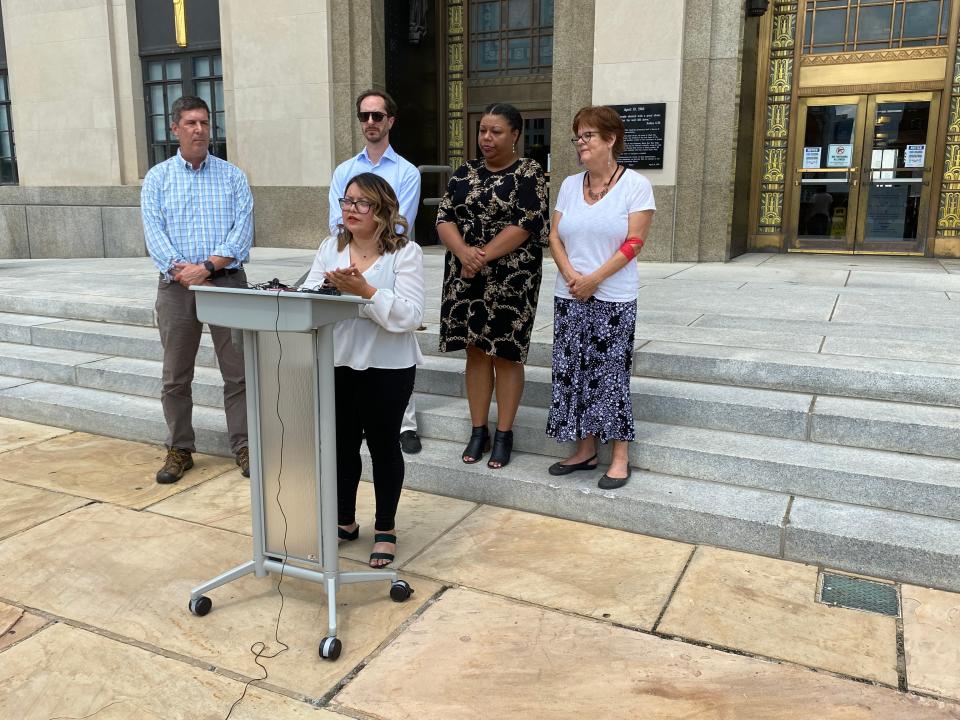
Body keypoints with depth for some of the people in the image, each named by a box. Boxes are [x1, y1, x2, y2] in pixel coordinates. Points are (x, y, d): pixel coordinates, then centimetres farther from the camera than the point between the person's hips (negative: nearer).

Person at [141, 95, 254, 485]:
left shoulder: (232, 175, 7)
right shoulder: (157, 178, 8)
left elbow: (243, 228, -4)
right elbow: (153, 231, -3)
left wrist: (207, 267, -15)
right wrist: (182, 272, -16)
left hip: (227, 281, -1)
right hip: (176, 287, 1)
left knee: (237, 371, 1)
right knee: (176, 376, 7)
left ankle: (243, 447, 12)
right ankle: (179, 450, 19)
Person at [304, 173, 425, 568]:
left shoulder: (406, 253, -8)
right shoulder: (330, 247, 9)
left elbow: (408, 316, -17)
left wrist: (365, 290, -25)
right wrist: (329, 287, -20)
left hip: (387, 367, -4)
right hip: (335, 363, 4)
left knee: (383, 444, 9)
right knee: (341, 443, 14)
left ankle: (385, 529, 27)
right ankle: (344, 521, 35)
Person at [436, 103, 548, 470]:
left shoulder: (528, 173, -3)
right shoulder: (465, 173, 11)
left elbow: (525, 225, -13)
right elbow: (445, 218, 2)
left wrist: (483, 256, -18)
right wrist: (463, 252, -16)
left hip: (511, 279, -4)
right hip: (466, 277, 5)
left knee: (505, 353, 2)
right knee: (475, 350, 9)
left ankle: (504, 433, 15)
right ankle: (478, 430, 20)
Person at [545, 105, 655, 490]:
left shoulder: (636, 185, -4)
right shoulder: (569, 185, 11)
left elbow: (633, 243, -11)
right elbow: (555, 237, 7)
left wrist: (594, 279, -15)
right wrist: (571, 275, -10)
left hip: (613, 299, -5)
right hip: (569, 297, 5)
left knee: (610, 373, -2)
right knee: (572, 371, 7)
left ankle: (620, 456, 11)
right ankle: (585, 449, 20)